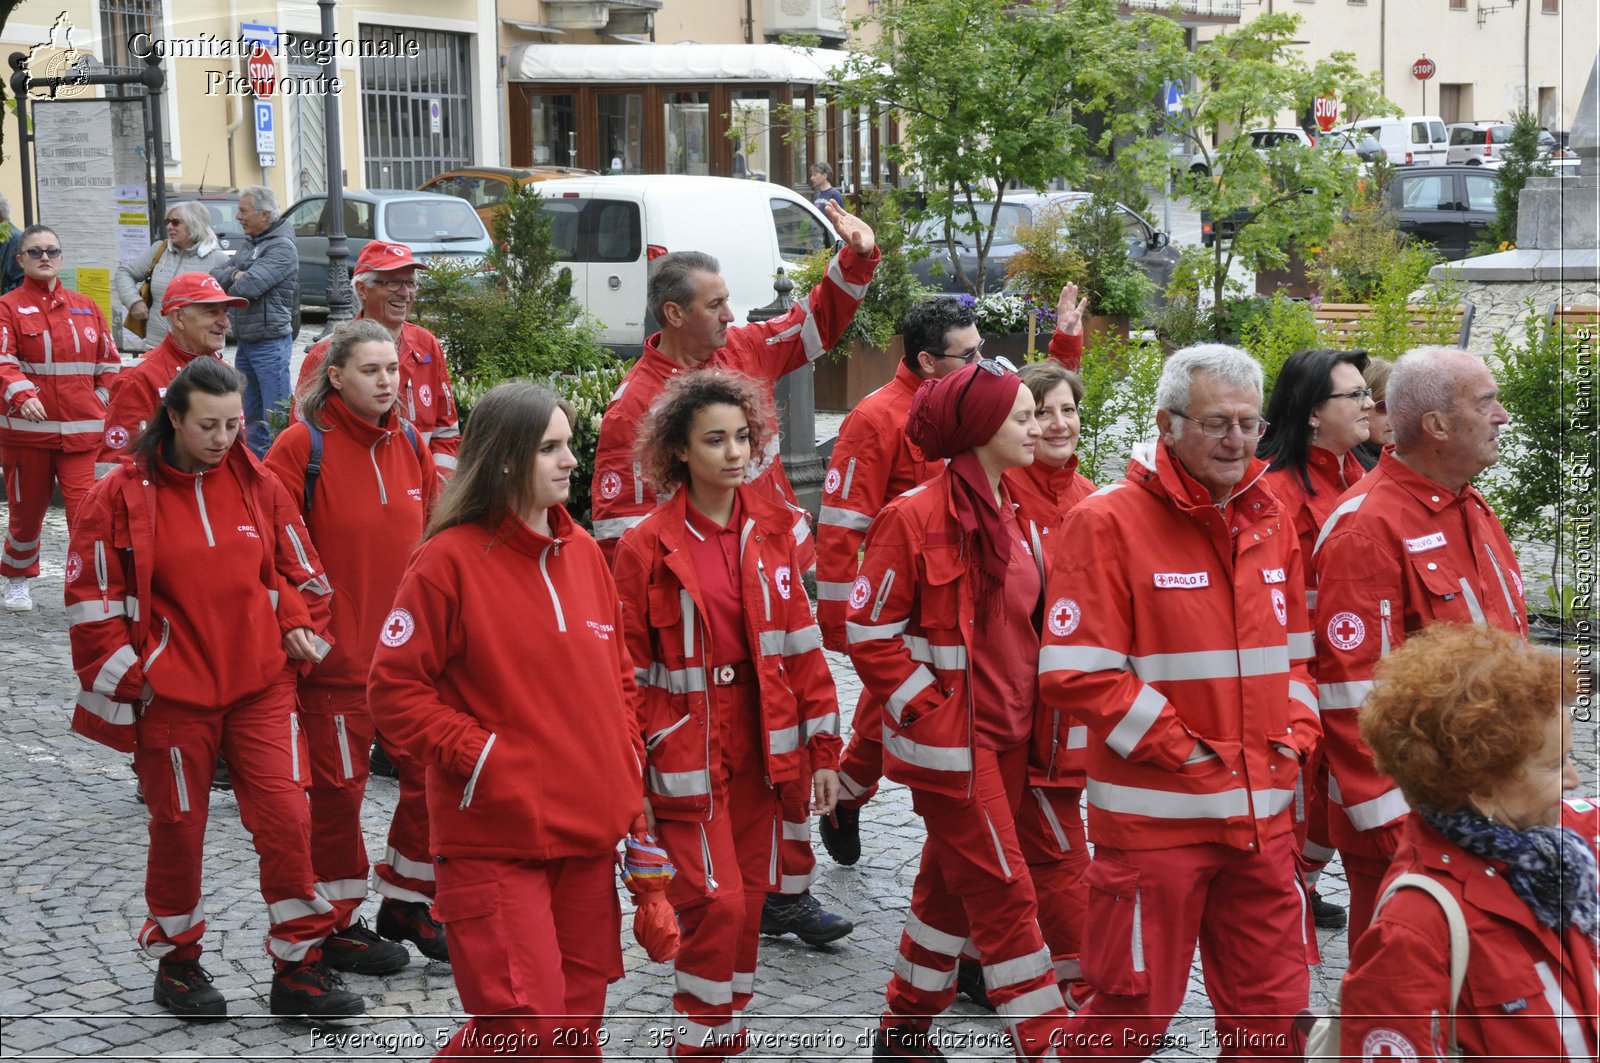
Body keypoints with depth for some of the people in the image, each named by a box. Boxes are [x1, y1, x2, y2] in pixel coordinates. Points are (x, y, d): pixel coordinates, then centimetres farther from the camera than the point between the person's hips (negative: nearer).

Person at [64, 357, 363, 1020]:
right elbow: (91, 599, -2)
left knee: (287, 817, -5)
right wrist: (124, 675, -6)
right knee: (178, 827, 10)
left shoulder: (259, 485, 3)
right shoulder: (123, 495, -6)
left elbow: (299, 569, 15)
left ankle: (298, 970, 7)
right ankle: (176, 961, 30)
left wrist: (300, 628, 1)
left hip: (261, 685, 2)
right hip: (171, 693, -2)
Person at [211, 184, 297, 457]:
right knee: (251, 413, 16)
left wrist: (233, 283, -2)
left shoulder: (281, 248, -14)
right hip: (245, 342, 9)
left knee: (275, 418, -6)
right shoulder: (249, 245, 14)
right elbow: (215, 277, 11)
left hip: (270, 343, -9)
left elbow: (249, 286, -24)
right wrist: (234, 275, -9)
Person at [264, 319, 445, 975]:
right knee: (337, 784, 5)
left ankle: (405, 900, 27)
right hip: (337, 651, -6)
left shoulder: (408, 443, 7)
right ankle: (335, 922, 20)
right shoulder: (302, 447, -11)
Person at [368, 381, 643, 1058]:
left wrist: (628, 766, 7)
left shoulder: (583, 552, 9)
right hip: (493, 838, -6)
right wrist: (478, 757, -16)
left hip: (590, 829, 6)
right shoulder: (449, 559, -10)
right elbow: (394, 691, -10)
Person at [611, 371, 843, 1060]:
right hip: (685, 756, -4)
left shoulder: (771, 529, 4)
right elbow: (630, 672, -4)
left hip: (761, 748, 4)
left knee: (749, 900, 10)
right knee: (716, 901, -9)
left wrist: (821, 750, 5)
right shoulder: (649, 547, -7)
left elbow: (800, 645, 7)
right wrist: (630, 778, -5)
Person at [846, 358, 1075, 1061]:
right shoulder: (915, 517, -15)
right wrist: (933, 714, -15)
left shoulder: (1007, 515, 10)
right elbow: (870, 634, -14)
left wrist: (1026, 705, 10)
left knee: (950, 887, 16)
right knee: (1005, 898, -3)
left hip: (1006, 738, 8)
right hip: (951, 741, -8)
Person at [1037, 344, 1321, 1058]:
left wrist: (1296, 734, 2)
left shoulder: (1269, 520, 10)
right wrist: (1180, 750, -15)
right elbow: (1076, 674, -16)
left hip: (1263, 811, 6)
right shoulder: (1108, 522, -10)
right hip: (1155, 813, -6)